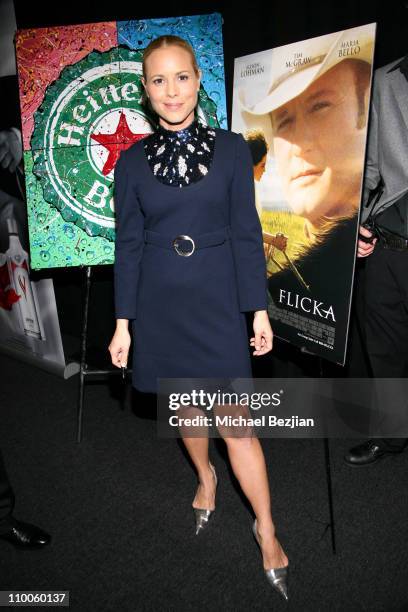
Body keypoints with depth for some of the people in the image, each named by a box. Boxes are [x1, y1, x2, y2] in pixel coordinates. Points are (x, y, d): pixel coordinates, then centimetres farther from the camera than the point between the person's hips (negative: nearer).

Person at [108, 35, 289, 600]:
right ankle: (206, 479, 46)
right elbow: (128, 245, 2)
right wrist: (123, 322, 0)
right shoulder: (132, 162, 1)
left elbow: (246, 234, -1)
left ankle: (267, 531, 18)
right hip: (160, 304, 2)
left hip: (217, 300, -2)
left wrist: (259, 309, -4)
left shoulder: (231, 149, -2)